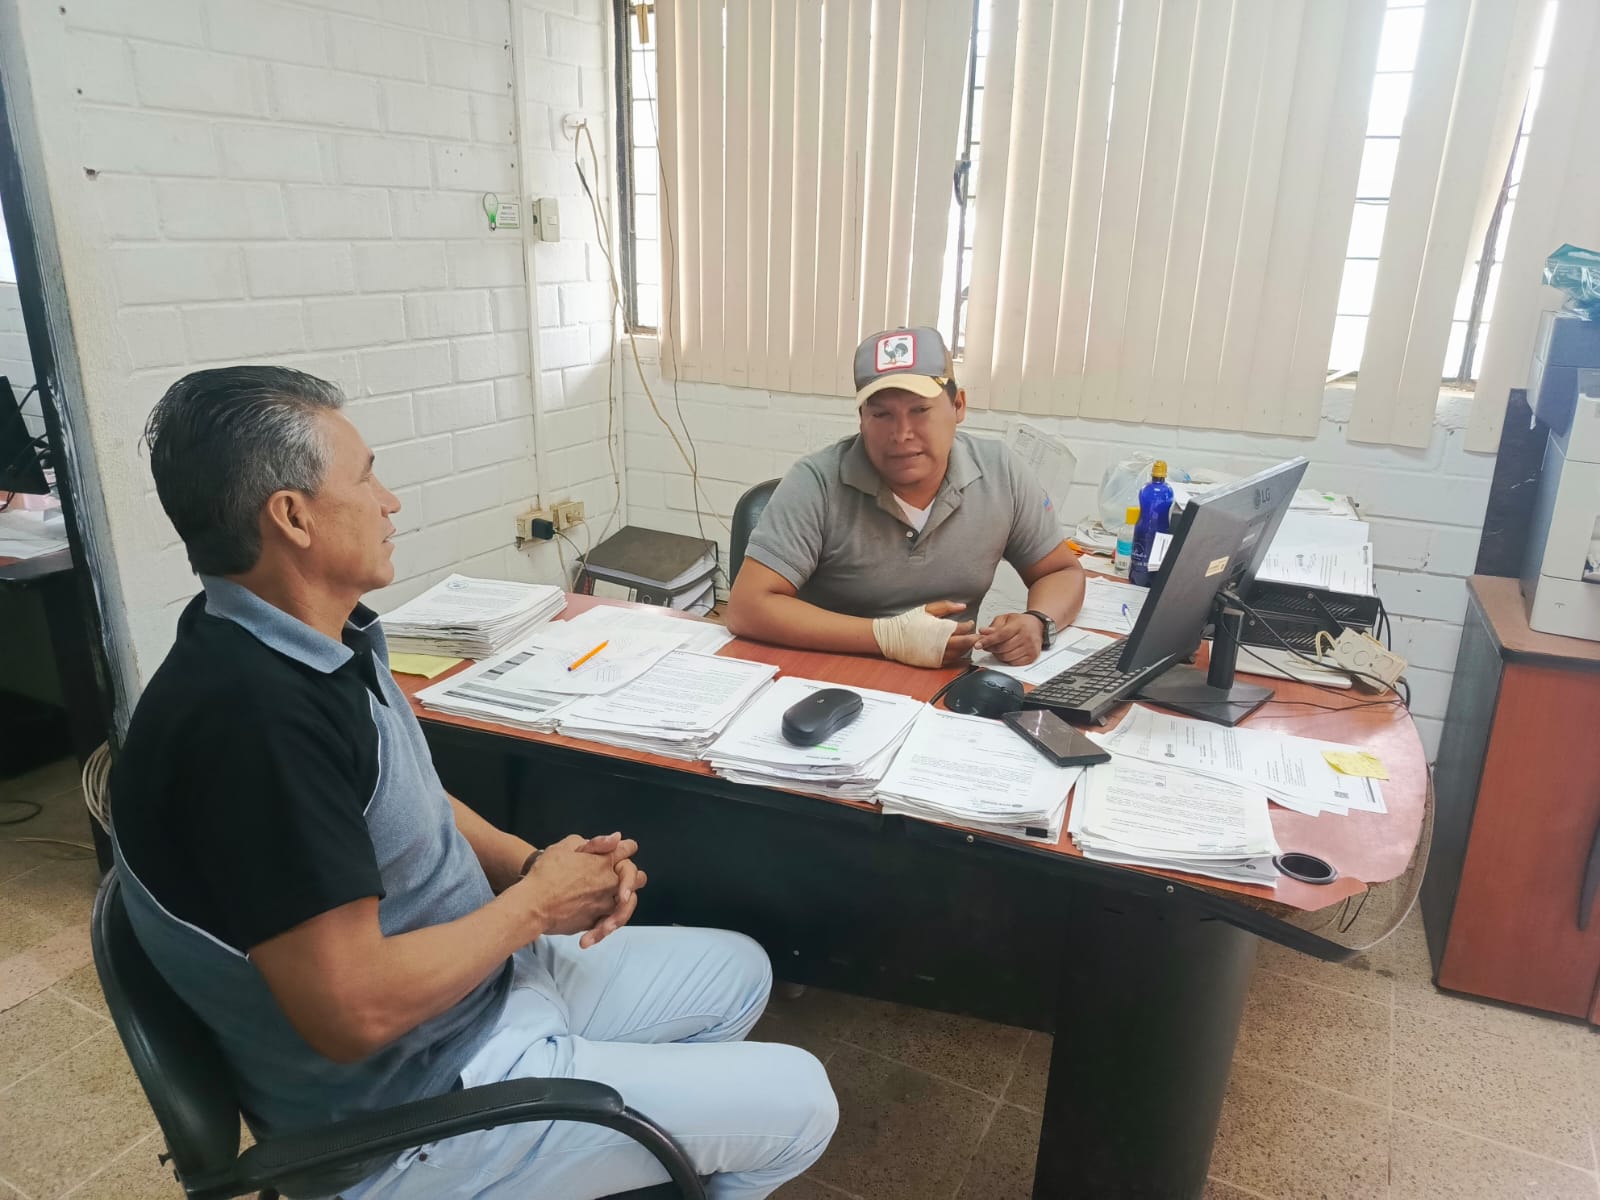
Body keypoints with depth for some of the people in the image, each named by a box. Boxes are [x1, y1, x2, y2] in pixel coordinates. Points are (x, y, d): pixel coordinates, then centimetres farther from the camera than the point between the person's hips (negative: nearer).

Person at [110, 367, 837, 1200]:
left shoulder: (325, 639, -2)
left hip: (487, 981, 9)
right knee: (797, 1106, 0)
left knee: (736, 973, 20)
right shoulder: (249, 715, -33)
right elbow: (354, 1009, -31)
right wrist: (537, 903, -17)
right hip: (415, 1109, -9)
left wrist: (533, 865, -6)